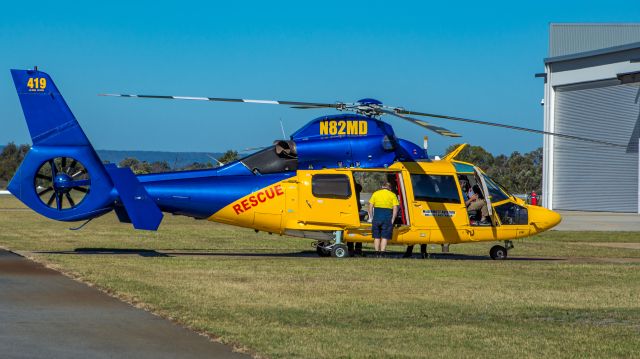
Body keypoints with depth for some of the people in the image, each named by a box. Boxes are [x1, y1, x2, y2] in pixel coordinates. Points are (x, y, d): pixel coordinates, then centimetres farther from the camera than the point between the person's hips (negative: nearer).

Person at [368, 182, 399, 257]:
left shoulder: (375, 193, 11)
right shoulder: (393, 195, 7)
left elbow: (370, 207, 6)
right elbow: (395, 209, -3)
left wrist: (371, 217, 11)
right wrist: (392, 220, -1)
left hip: (377, 216, 1)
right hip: (387, 217, -1)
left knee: (376, 237, 11)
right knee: (385, 237, 2)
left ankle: (377, 253, 11)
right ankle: (382, 254, -5)